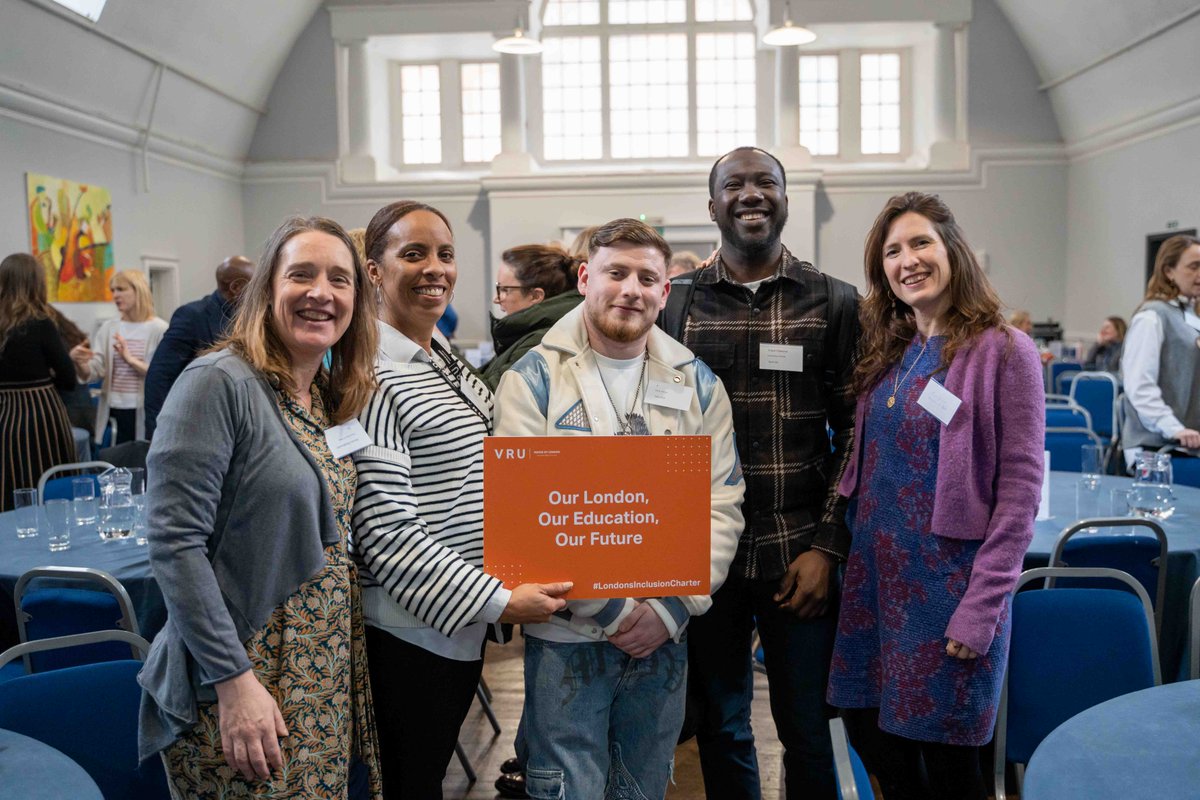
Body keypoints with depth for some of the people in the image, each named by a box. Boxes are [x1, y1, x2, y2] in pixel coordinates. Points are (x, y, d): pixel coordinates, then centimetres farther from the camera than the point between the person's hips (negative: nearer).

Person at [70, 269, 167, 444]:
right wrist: (78, 362, -19)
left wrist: (130, 359, -21)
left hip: (144, 413, -4)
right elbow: (93, 372, 0)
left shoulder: (159, 329, -5)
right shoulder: (108, 328, 8)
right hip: (113, 412, 4)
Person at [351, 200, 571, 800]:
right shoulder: (372, 377, -18)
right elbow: (385, 528, -23)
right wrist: (497, 601, -21)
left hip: (466, 624, 8)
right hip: (411, 631, -8)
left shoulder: (449, 363, 9)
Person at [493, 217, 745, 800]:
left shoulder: (697, 382, 4)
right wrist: (612, 609, -14)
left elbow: (722, 506, 1)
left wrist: (672, 606, -10)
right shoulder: (534, 379, -6)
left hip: (665, 636, 3)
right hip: (566, 634, -3)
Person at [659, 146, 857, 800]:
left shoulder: (834, 302, 1)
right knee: (719, 728, 15)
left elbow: (854, 433, 0)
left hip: (799, 556, -1)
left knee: (806, 733, 10)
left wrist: (827, 546, -7)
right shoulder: (674, 302, 3)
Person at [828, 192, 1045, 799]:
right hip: (874, 574, 6)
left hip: (950, 578, -5)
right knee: (869, 731, 14)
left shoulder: (1003, 351, -9)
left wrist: (984, 605, -16)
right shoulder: (887, 352, 8)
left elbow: (1020, 487, -12)